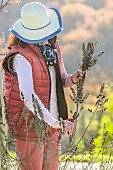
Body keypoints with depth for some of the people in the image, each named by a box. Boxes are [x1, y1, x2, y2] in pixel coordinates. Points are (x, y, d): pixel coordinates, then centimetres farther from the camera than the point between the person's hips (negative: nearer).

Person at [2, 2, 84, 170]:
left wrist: (71, 79, -6)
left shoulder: (53, 45, 6)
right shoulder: (21, 56, -20)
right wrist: (55, 122, -33)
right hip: (29, 124, -7)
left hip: (51, 123, 7)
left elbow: (61, 78, 19)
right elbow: (27, 96, -30)